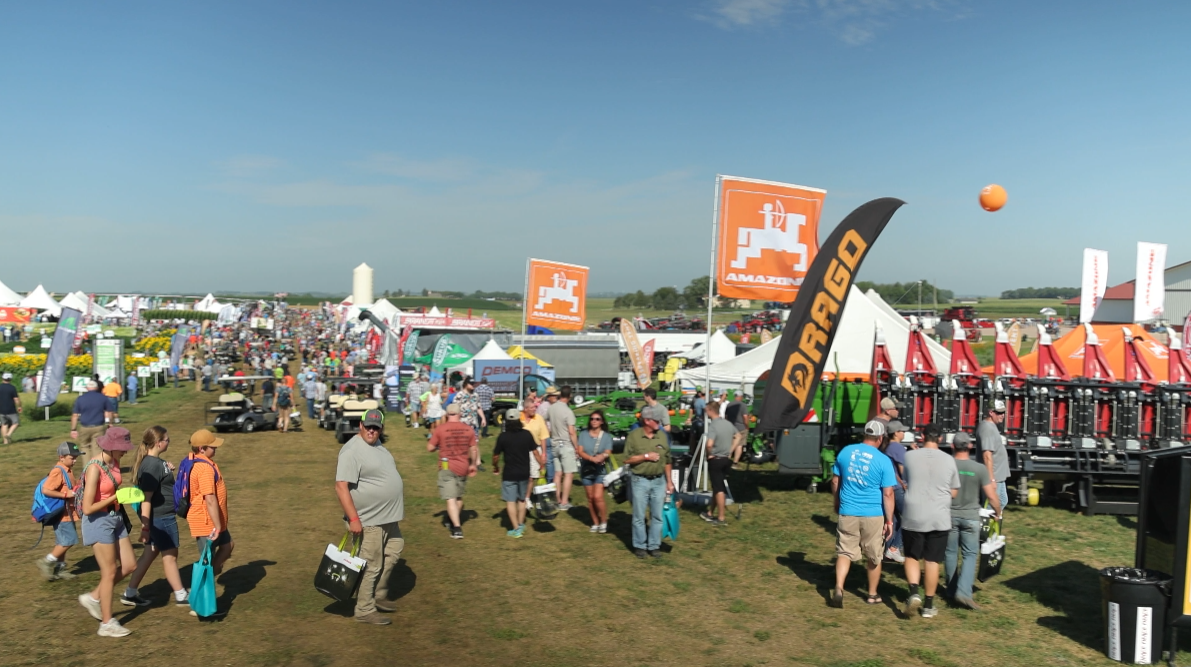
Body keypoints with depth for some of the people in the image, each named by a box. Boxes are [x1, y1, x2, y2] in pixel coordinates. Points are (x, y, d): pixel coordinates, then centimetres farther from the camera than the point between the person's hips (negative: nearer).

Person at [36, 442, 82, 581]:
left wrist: (76, 491, 8)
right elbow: (45, 490, -26)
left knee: (63, 542, 14)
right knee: (69, 540, -9)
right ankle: (46, 562, 3)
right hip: (61, 513, -10)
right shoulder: (58, 472, -19)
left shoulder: (68, 471, 11)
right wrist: (65, 494, -25)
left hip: (68, 513, 10)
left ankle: (59, 569, 22)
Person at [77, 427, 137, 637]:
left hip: (115, 518, 8)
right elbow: (87, 508, -22)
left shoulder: (114, 463, 3)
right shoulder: (94, 468, -22)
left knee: (129, 565, 11)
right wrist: (115, 497, -18)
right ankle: (107, 623, 15)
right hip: (99, 521, -8)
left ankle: (93, 598, 28)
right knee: (109, 573, 2)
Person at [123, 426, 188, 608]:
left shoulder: (153, 461, 6)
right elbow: (146, 498, -24)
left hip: (160, 517, 9)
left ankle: (130, 593, 25)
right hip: (161, 518, -9)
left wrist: (168, 471, 4)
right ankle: (181, 596, 16)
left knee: (150, 554, 17)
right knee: (170, 556, 4)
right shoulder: (153, 465, -23)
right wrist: (145, 526, -22)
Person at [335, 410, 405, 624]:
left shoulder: (377, 445, 9)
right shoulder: (352, 451, -19)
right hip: (369, 522, -9)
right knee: (371, 566, 0)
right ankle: (365, 611, 14)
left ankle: (378, 596, 34)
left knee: (392, 554, 19)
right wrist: (353, 519, -27)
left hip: (388, 518, 10)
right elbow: (341, 487, -24)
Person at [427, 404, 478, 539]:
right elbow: (473, 450, 4)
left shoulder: (440, 429, -10)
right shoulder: (468, 429, -2)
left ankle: (457, 528, -14)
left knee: (451, 499, -4)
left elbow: (430, 448, -5)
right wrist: (473, 465, 18)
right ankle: (453, 520, 37)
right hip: (463, 467, 3)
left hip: (447, 467, -3)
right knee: (459, 496, 21)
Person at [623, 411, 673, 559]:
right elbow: (627, 459, -7)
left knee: (657, 516, 7)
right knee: (639, 516, 4)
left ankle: (654, 546, 17)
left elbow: (667, 461, 11)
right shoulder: (634, 435, -6)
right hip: (640, 481, -3)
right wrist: (646, 456, -14)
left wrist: (669, 482, 9)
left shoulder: (662, 436, 6)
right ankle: (640, 546, 16)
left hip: (659, 481, 3)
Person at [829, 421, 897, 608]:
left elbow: (835, 481, 8)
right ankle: (872, 594, 27)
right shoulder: (883, 461, -10)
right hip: (873, 515, -2)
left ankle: (838, 589, -11)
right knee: (874, 557, 15)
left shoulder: (845, 452, 0)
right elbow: (888, 494, -10)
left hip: (847, 513, 2)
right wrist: (889, 520, -2)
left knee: (844, 553, 7)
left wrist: (837, 503, 23)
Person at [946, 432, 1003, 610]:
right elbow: (991, 496, -6)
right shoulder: (980, 469, -10)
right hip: (971, 516, -1)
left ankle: (952, 590, 23)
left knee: (951, 553, 13)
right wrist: (998, 512, 11)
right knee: (970, 554, 4)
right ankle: (964, 591, -10)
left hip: (949, 515, 1)